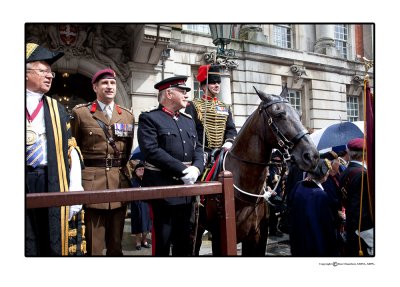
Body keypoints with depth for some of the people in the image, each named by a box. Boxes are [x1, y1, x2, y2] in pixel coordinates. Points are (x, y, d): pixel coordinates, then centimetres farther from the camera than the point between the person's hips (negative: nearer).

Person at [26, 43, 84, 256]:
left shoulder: (57, 109, 11)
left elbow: (71, 150, 7)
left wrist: (75, 190, -1)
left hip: (52, 183, 2)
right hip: (26, 180, -2)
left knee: (53, 242, 8)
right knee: (27, 244, 5)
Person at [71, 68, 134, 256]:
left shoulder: (128, 116, 12)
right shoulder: (80, 112, 1)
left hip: (119, 183, 4)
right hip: (91, 181, -3)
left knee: (116, 242, 13)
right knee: (93, 242, 2)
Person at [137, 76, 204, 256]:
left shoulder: (188, 120, 17)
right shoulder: (149, 118, -5)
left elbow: (197, 149, 11)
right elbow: (152, 151, -18)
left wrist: (196, 168, -11)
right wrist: (183, 169, -21)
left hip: (186, 188, 7)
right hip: (162, 188, -6)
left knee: (184, 239, 16)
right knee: (162, 240, 4)